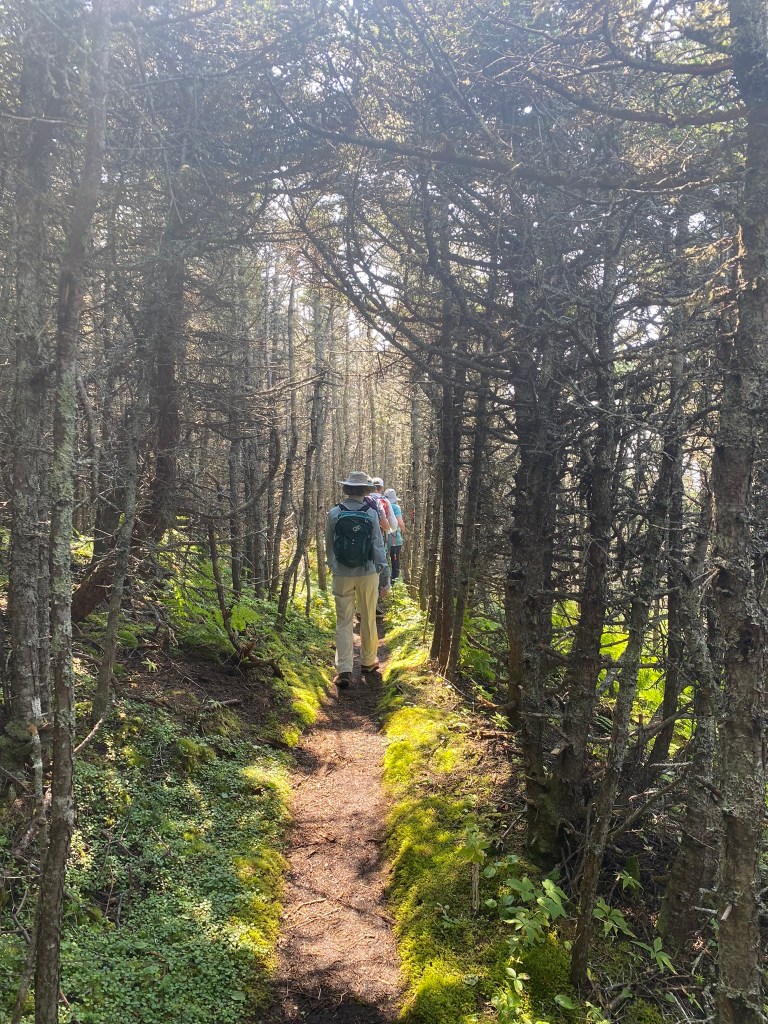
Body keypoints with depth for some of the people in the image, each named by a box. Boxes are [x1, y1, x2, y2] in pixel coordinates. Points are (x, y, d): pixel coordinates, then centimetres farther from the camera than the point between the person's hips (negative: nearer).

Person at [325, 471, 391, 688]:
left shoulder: (334, 513, -6)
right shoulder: (371, 514, -9)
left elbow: (329, 546, 5)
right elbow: (378, 546, -7)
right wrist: (385, 574, 0)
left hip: (342, 575, 0)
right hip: (367, 573, 0)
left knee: (344, 622, 4)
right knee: (368, 619, 15)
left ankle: (344, 670, -3)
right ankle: (368, 661, 28)